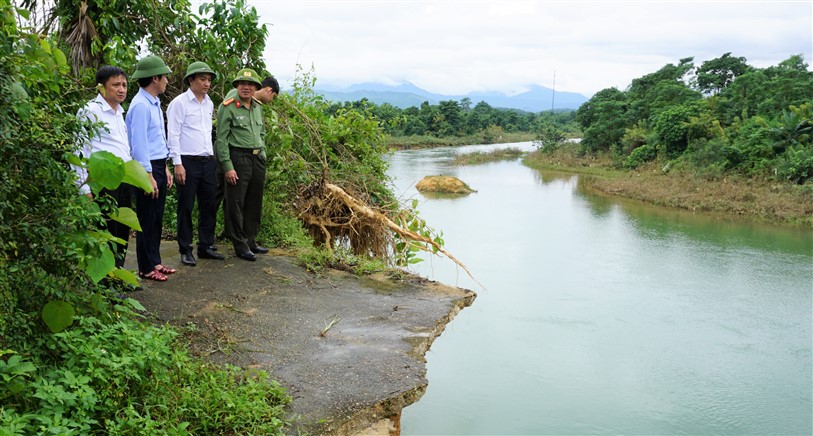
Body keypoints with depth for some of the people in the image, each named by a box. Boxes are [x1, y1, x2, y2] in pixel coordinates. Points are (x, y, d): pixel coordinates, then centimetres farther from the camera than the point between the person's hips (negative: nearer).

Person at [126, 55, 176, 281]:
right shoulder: (141, 105, -17)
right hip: (147, 168, -9)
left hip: (158, 166, 9)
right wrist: (149, 175, -20)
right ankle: (146, 268, 10)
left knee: (157, 218, 15)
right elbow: (139, 144, -20)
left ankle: (155, 262, 25)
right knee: (147, 219, 0)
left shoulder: (154, 103, 13)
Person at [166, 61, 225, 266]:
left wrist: (212, 156, 16)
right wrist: (177, 164, -15)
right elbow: (173, 135, -10)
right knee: (186, 207, 1)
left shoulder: (209, 103, 13)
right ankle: (185, 250, 10)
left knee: (208, 205, 9)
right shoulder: (179, 103, -6)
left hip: (208, 161, 6)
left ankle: (206, 246, 20)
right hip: (188, 162, -6)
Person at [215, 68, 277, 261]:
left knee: (254, 203, 13)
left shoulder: (258, 107, 13)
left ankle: (251, 241, 24)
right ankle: (241, 247, 7)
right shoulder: (228, 108, -8)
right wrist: (227, 166, -16)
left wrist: (262, 155, 14)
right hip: (238, 158, -7)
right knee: (235, 204, -1)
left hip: (257, 158, 7)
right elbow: (221, 139, -11)